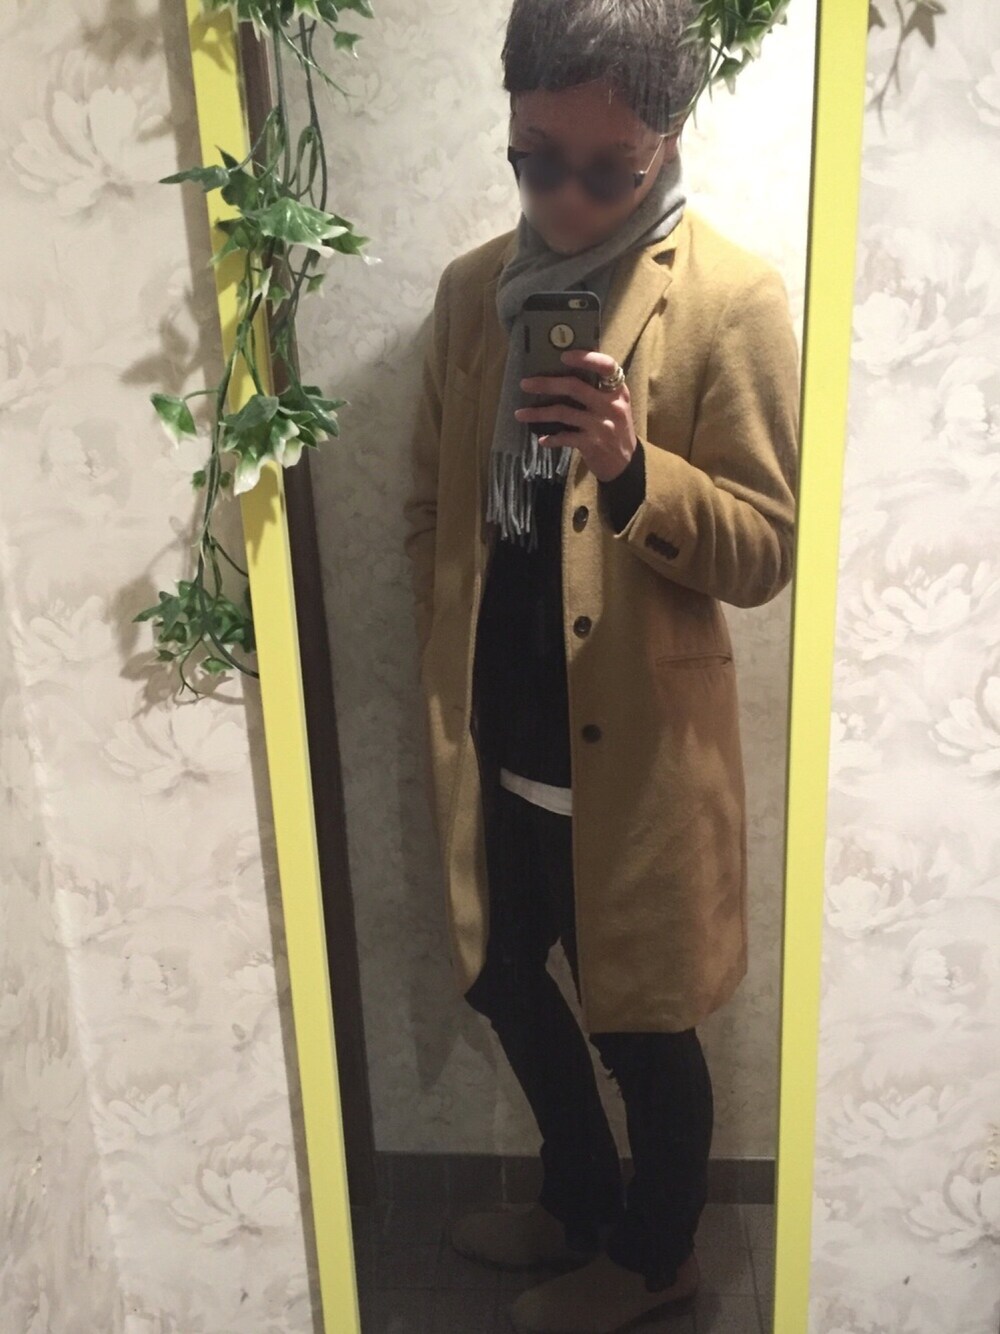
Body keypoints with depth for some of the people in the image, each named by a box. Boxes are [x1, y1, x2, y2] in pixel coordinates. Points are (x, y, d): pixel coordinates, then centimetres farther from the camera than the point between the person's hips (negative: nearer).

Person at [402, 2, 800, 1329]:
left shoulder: (733, 297, -12)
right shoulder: (473, 285, 4)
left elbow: (765, 551, -12)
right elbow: (431, 502, 11)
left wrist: (633, 468, -30)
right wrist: (443, 687, 9)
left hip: (632, 746, -6)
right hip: (495, 737, 6)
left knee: (640, 1022, 13)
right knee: (506, 980, 22)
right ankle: (579, 1201, 50)